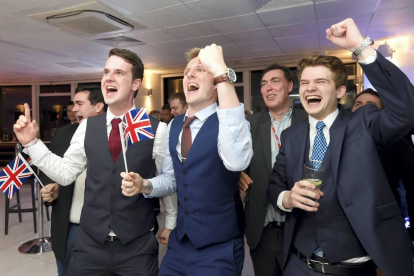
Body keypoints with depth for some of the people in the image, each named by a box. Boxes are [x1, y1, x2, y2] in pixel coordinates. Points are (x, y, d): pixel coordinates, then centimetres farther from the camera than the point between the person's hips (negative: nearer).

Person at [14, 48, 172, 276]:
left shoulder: (156, 129, -10)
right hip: (89, 242, 4)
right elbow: (65, 174, 5)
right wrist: (31, 142, 1)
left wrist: (145, 186, -19)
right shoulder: (87, 126, 2)